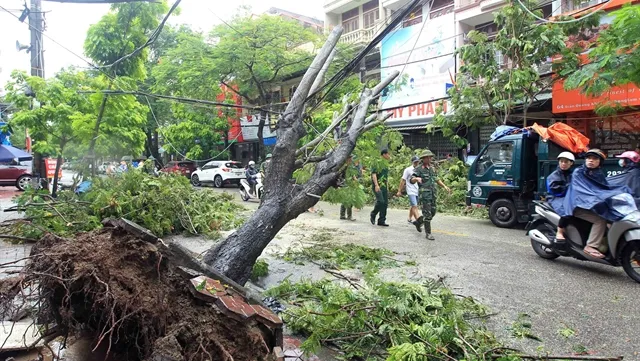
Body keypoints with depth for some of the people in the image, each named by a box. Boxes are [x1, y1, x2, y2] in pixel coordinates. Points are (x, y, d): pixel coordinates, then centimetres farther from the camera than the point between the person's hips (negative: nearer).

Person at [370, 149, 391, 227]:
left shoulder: (386, 164, 18)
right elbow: (373, 174, -15)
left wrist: (387, 186, 21)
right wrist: (376, 185, -23)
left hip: (384, 186, 8)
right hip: (377, 186, -8)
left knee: (385, 203, 4)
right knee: (380, 201, -19)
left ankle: (381, 220, 10)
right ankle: (373, 215, 4)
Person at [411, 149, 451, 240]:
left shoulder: (432, 168, 15)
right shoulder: (419, 169, -6)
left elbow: (436, 179, 27)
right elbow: (412, 180, -15)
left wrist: (444, 186, 18)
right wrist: (417, 178, -37)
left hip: (433, 195, 7)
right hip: (424, 195, -7)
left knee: (432, 212, 13)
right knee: (427, 214, -7)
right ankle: (428, 233, 0)